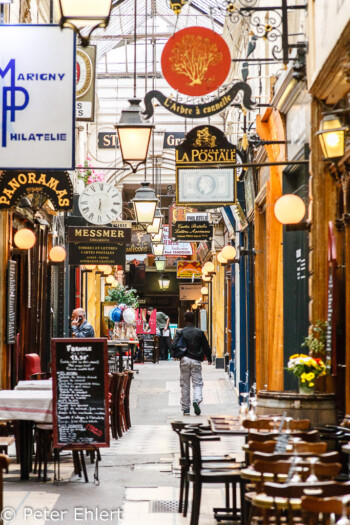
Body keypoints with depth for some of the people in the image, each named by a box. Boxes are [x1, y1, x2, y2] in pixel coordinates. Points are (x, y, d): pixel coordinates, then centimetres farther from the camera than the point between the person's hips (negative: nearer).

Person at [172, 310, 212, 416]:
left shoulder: (180, 332, -1)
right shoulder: (199, 332, 0)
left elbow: (174, 346, -8)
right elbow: (206, 347, 4)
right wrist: (209, 358, 20)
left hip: (184, 360, 1)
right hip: (196, 361, -1)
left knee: (185, 385, 8)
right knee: (197, 383, 3)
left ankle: (185, 408, 9)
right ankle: (197, 400, -25)